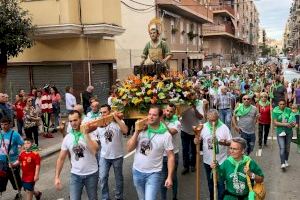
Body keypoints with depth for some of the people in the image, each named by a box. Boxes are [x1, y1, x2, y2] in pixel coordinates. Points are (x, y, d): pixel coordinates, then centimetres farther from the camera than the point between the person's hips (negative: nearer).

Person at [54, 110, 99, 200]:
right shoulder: (67, 138, -3)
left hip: (91, 174, -1)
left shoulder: (90, 134, -11)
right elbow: (61, 158, 2)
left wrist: (86, 134, -26)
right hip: (75, 175, 1)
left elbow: (94, 150, -28)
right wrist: (57, 177, -3)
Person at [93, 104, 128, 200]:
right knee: (102, 178, 1)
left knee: (118, 178, 13)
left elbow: (125, 130, -29)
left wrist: (116, 118, -26)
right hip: (104, 156, 2)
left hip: (117, 155, -2)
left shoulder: (118, 122, -9)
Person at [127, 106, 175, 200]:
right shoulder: (141, 130, -3)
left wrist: (169, 177, -14)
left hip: (153, 174, -4)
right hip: (137, 172, 4)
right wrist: (136, 132, -15)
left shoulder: (166, 135, -12)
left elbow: (170, 156, -9)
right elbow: (129, 148, -5)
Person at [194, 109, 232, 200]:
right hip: (208, 161, 3)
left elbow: (230, 142, -6)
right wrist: (197, 139, -22)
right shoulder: (204, 127, -4)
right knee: (210, 182, 19)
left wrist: (225, 142, -28)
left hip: (221, 161, -3)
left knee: (220, 183, 3)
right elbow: (197, 140, 2)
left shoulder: (224, 127, -10)